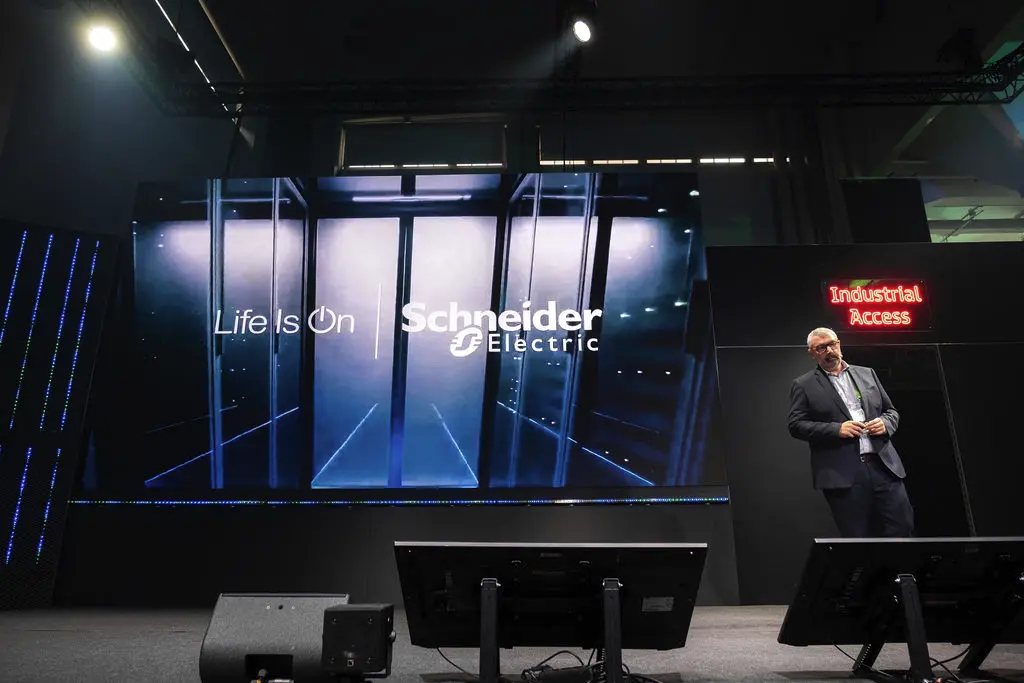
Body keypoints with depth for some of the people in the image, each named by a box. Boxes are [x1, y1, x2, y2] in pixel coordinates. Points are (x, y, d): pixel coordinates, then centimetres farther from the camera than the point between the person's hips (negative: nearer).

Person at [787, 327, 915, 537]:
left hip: (884, 466, 4)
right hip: (843, 475, -3)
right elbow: (796, 425, -3)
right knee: (857, 538, 2)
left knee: (902, 528, 1)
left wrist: (885, 423, -2)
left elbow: (891, 411, 21)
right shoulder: (803, 385, 4)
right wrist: (836, 429, -14)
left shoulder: (867, 374, 16)